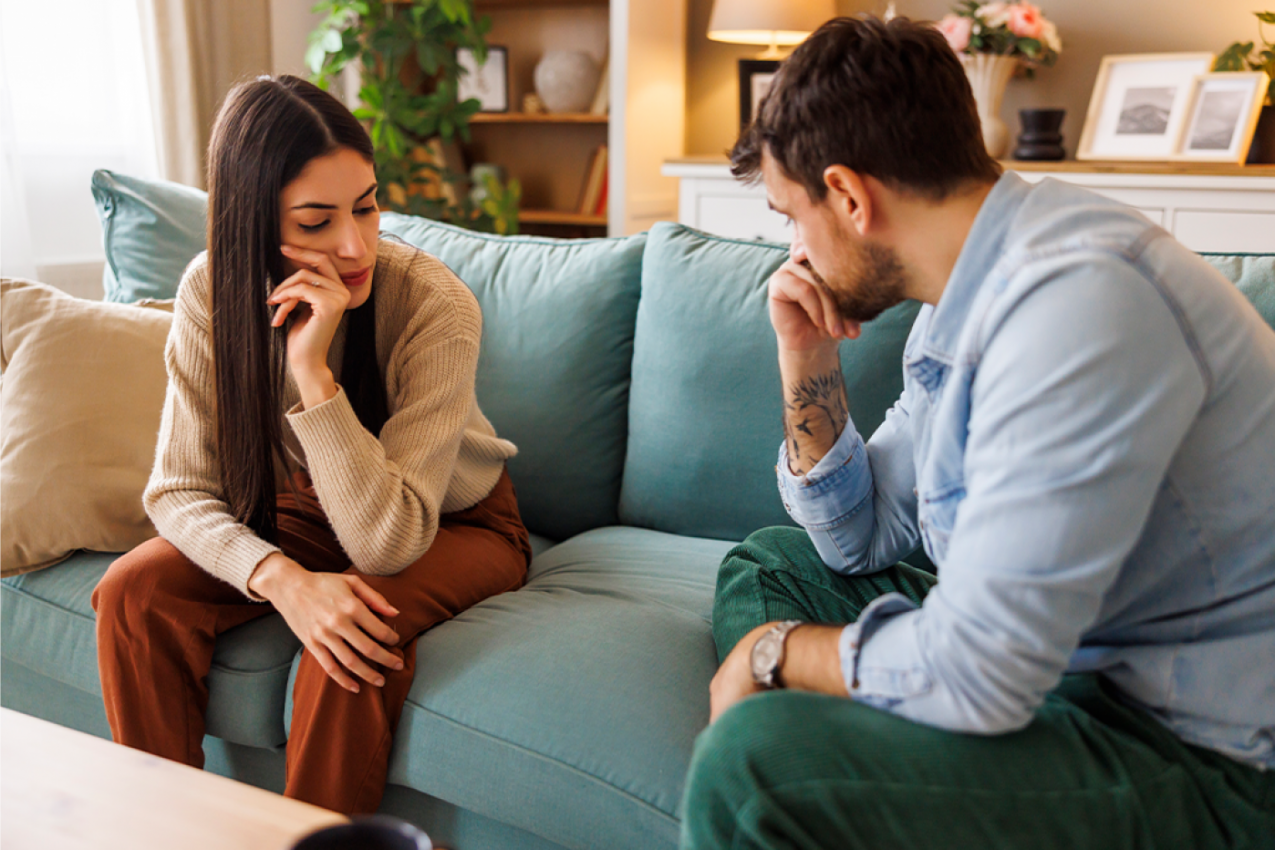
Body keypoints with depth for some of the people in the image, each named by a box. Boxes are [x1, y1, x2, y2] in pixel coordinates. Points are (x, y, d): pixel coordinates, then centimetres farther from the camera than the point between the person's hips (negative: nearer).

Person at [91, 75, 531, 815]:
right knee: (133, 591, -18)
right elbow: (180, 490, -15)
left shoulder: (437, 306, -29)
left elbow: (387, 541, -31)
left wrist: (312, 367, -40)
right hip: (304, 513, 4)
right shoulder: (214, 290, -17)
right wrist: (282, 578, -34)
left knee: (364, 632, -33)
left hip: (452, 524, -3)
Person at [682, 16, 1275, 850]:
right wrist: (808, 362, 0)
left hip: (1195, 751, -9)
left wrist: (776, 650, -9)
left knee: (754, 764, -29)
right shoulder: (970, 297, 4)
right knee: (766, 565, 16)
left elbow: (970, 676, -28)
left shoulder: (1077, 299, -26)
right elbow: (859, 540, 15)